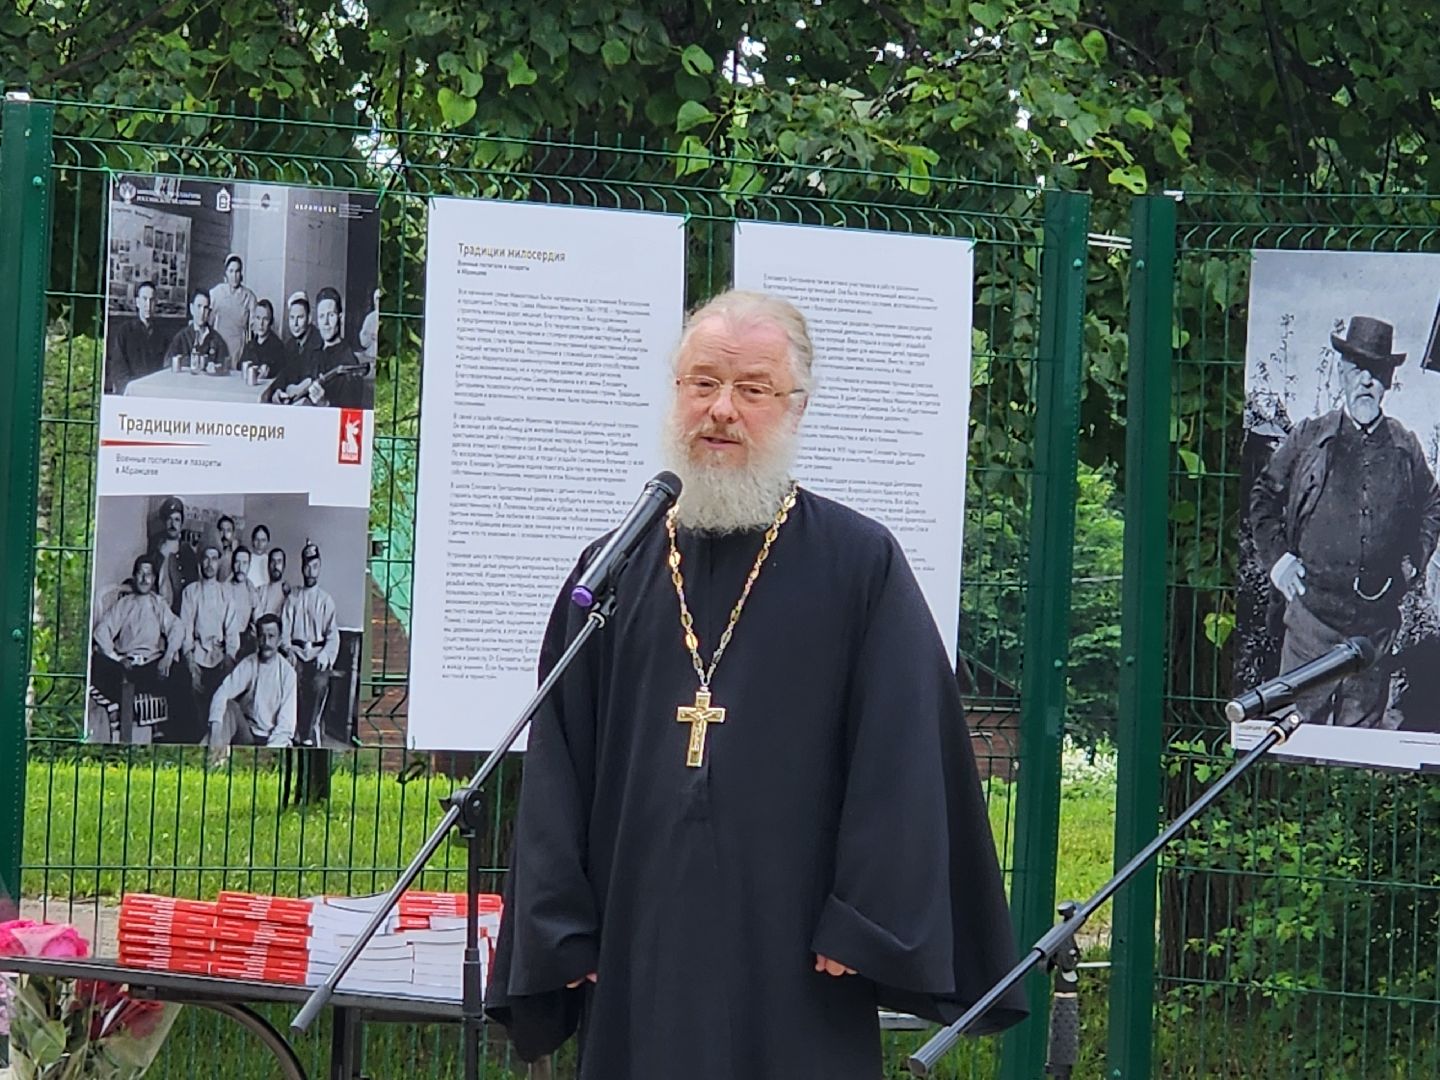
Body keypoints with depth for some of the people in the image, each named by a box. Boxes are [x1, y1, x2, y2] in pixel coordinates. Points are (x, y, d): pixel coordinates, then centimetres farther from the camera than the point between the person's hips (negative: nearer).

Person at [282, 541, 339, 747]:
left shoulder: (326, 600, 11)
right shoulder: (292, 599, 15)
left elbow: (333, 634, 4)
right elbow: (285, 630, 8)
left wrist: (325, 655, -12)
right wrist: (288, 652, -8)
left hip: (319, 653, -1)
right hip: (297, 652, 1)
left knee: (319, 683, -20)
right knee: (295, 681, -20)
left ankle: (308, 736, -20)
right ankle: (308, 734, -17)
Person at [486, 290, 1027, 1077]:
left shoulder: (862, 564, 2)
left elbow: (903, 761, -3)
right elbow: (556, 769, 11)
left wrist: (863, 930, -10)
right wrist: (559, 934, 3)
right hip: (640, 974, 3)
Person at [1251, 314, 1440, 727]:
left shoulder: (1405, 448, 11)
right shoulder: (1308, 438, 6)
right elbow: (1264, 497, 14)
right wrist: (1276, 557, 4)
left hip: (1378, 613, 2)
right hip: (1314, 606, -2)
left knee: (1362, 723, 4)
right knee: (1300, 715, -5)